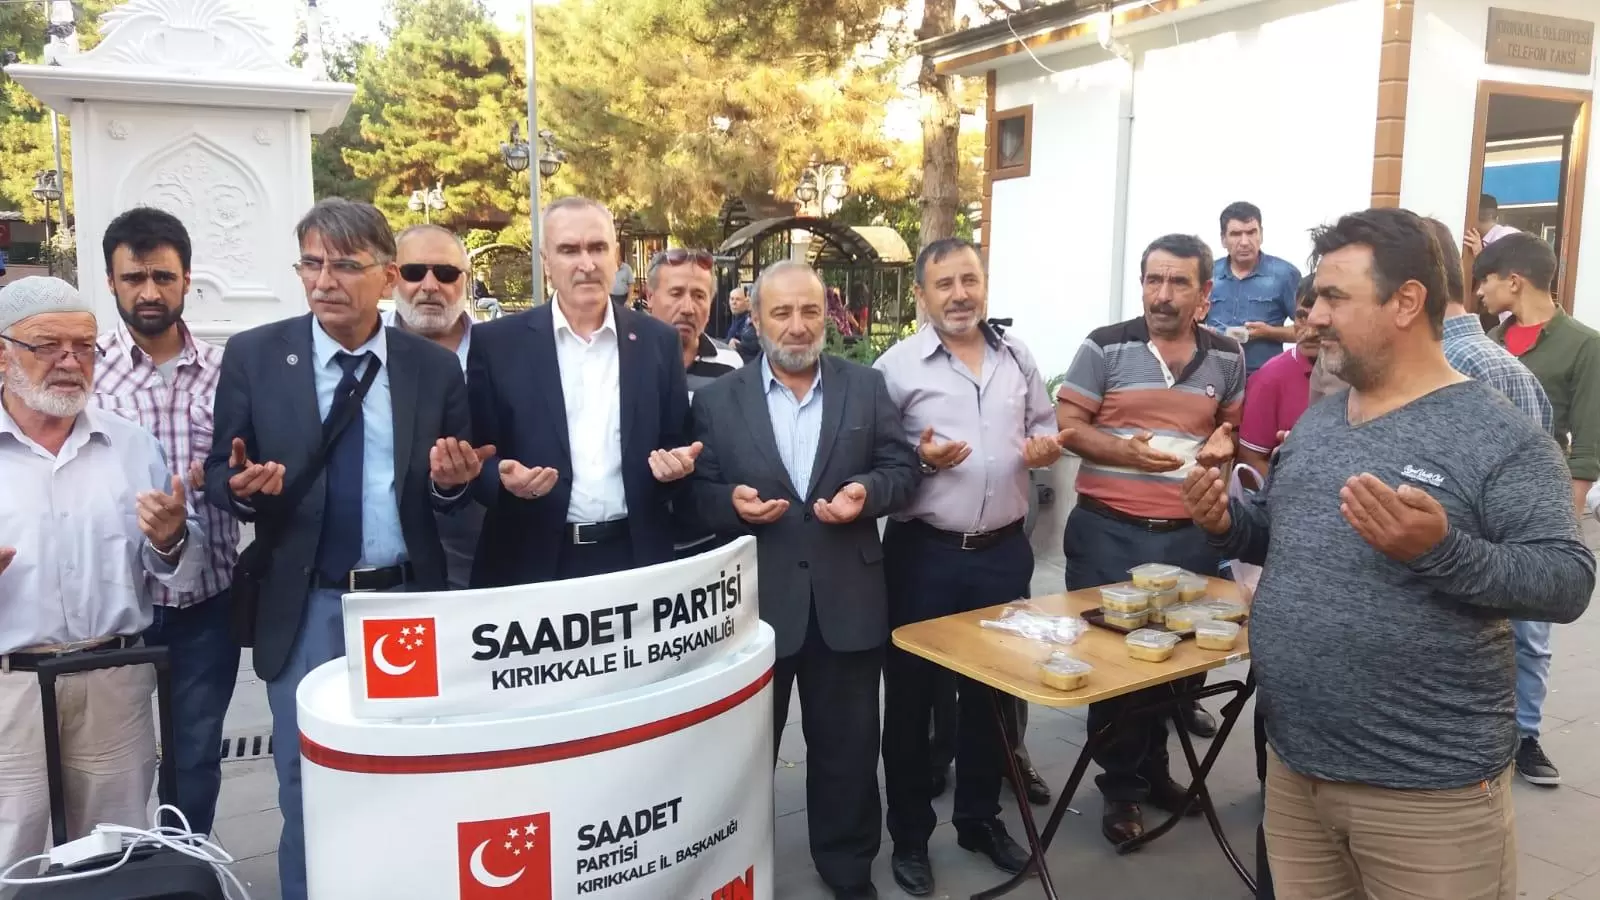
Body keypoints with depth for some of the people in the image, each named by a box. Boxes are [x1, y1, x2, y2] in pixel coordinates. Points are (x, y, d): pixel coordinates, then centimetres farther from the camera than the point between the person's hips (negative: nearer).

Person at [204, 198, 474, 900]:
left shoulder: (435, 367, -1)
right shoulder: (253, 355, -2)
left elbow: (452, 494, 5)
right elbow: (217, 475, 2)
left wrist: (450, 481, -17)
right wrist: (242, 487, -19)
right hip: (304, 608, 0)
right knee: (309, 790, 10)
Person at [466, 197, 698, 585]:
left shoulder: (658, 341, 4)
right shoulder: (497, 342, -1)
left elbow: (678, 443, 8)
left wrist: (676, 463, -13)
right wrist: (503, 478, -19)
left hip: (635, 559, 2)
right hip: (533, 562, -1)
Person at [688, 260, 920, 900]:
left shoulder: (867, 387, 4)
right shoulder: (717, 399, 0)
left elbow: (903, 469, 3)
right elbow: (699, 493, -1)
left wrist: (866, 491, -17)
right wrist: (733, 504, -22)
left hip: (847, 598, 1)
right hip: (754, 599, -1)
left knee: (848, 746, 14)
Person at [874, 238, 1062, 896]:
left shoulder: (1017, 356, 7)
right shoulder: (896, 366, -7)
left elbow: (1045, 424, 16)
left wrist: (1048, 446, -6)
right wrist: (919, 459, -24)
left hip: (1003, 550, 5)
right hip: (923, 553, -4)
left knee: (995, 690, 17)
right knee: (911, 694, 8)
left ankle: (981, 818, 37)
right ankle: (910, 835, 26)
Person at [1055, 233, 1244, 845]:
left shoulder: (1226, 357, 6)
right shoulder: (1105, 346, -5)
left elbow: (1237, 426, 17)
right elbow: (1066, 424, -6)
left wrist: (1223, 445, -7)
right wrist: (1126, 452, -22)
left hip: (1191, 535, 3)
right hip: (1108, 533, -3)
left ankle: (1153, 768, 33)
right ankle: (1121, 784, 22)